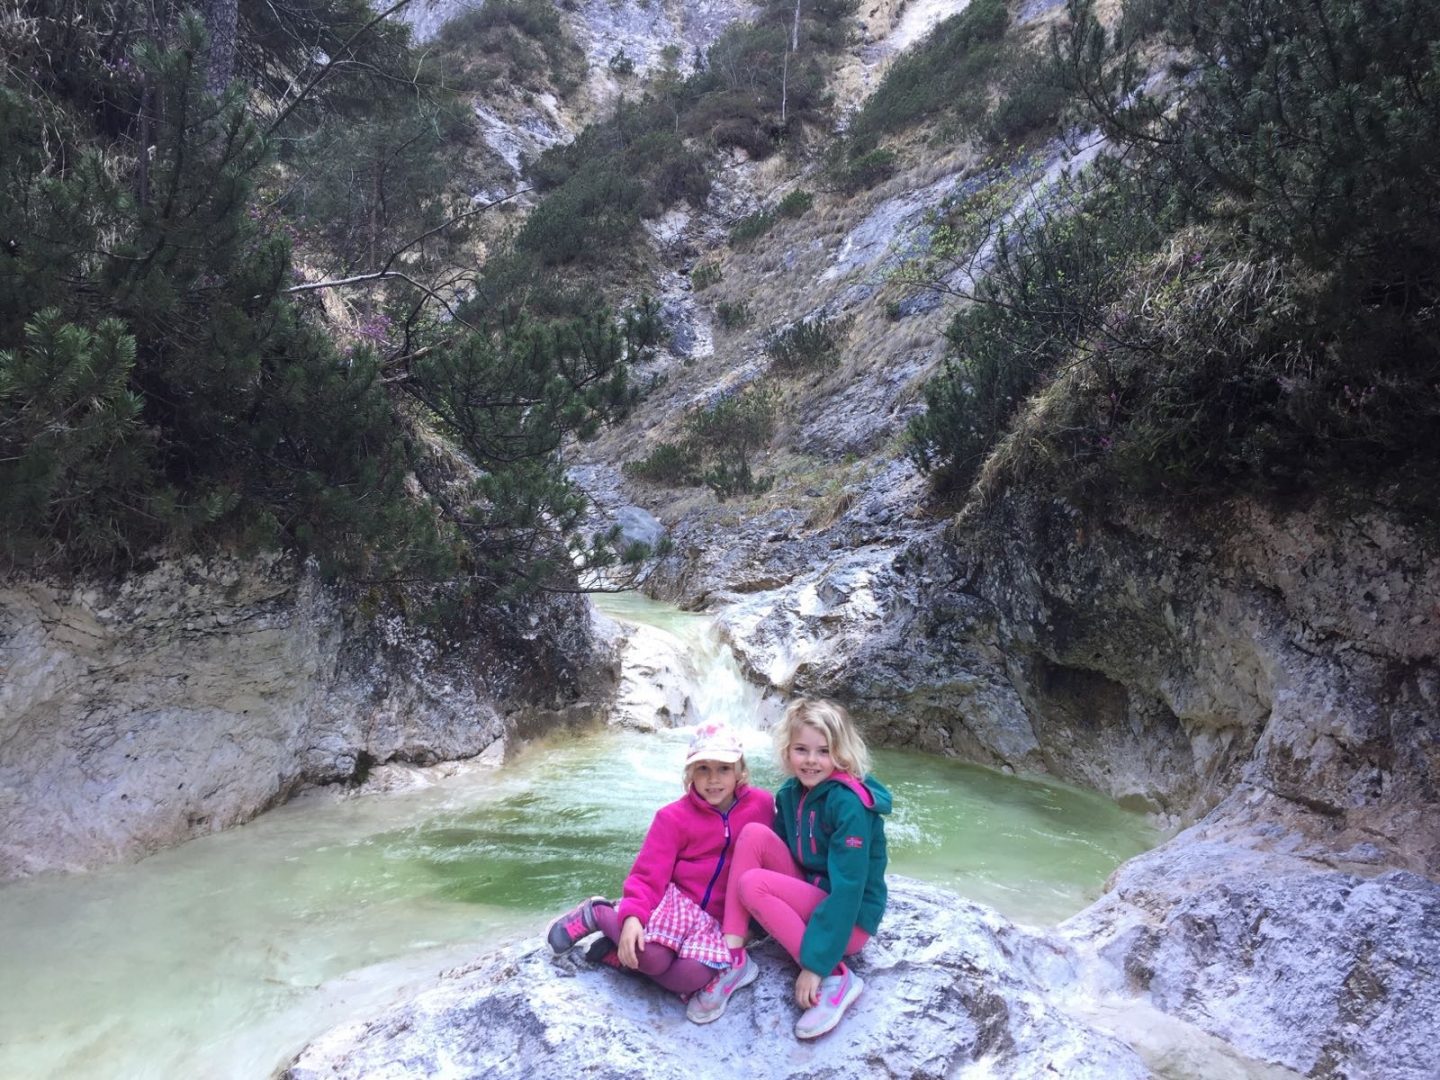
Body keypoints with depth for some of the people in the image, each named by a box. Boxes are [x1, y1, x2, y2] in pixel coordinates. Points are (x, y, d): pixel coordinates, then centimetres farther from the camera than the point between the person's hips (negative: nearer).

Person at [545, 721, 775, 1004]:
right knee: (653, 957, -33)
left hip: (715, 919, 2)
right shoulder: (674, 817, -9)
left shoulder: (762, 804, -3)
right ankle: (598, 914, -4)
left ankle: (617, 953, -5)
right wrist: (632, 916, -30)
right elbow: (648, 874, -13)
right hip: (674, 900, -2)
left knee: (694, 976, -28)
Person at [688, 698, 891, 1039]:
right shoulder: (790, 793, 0)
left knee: (752, 884, -25)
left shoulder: (848, 803, -22)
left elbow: (847, 887, -26)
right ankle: (734, 961, -14)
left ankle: (834, 977, -17)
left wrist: (815, 964, -27)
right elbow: (778, 853, 9)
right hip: (808, 898, 7)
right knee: (754, 834, -13)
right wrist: (758, 921, 2)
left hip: (849, 920, -7)